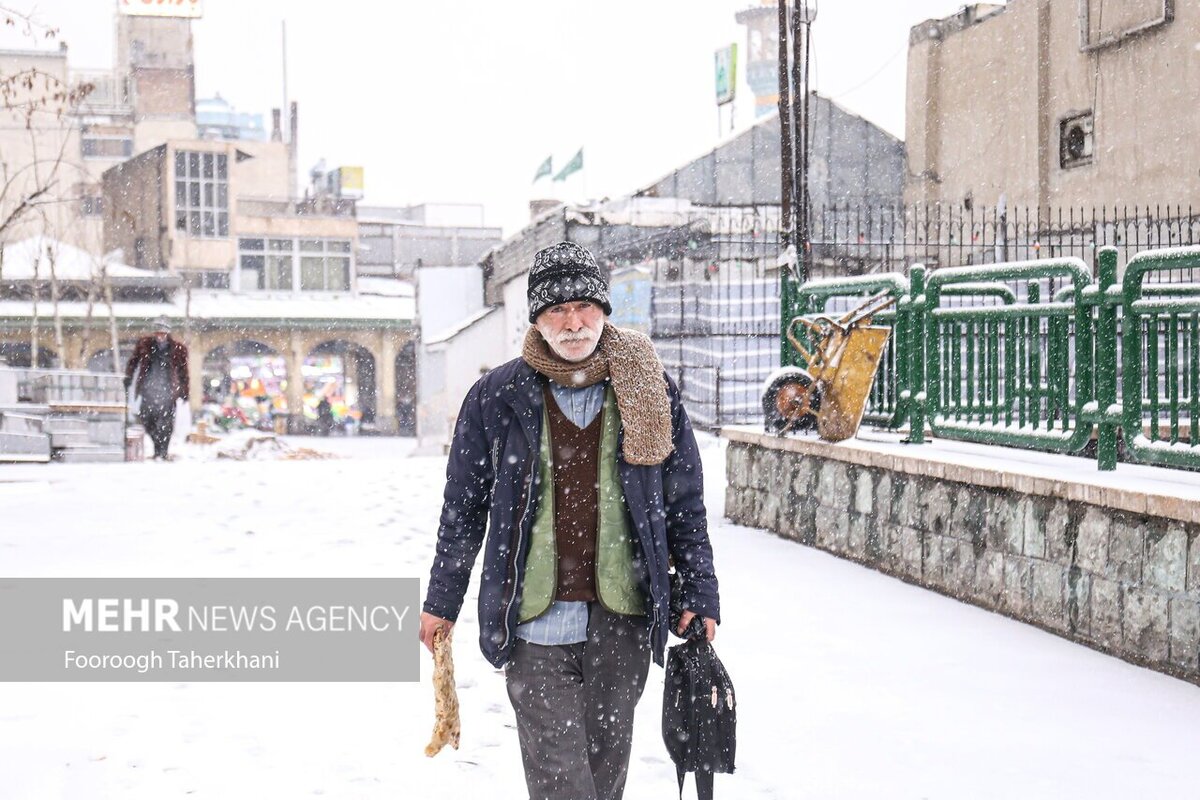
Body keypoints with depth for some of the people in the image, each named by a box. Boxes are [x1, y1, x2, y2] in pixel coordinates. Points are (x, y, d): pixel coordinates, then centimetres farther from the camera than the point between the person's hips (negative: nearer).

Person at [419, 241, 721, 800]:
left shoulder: (647, 391, 5)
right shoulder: (496, 397, 1)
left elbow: (685, 502, 10)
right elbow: (464, 507, 9)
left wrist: (699, 593, 6)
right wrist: (442, 601, 11)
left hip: (623, 617, 2)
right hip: (535, 619, -2)